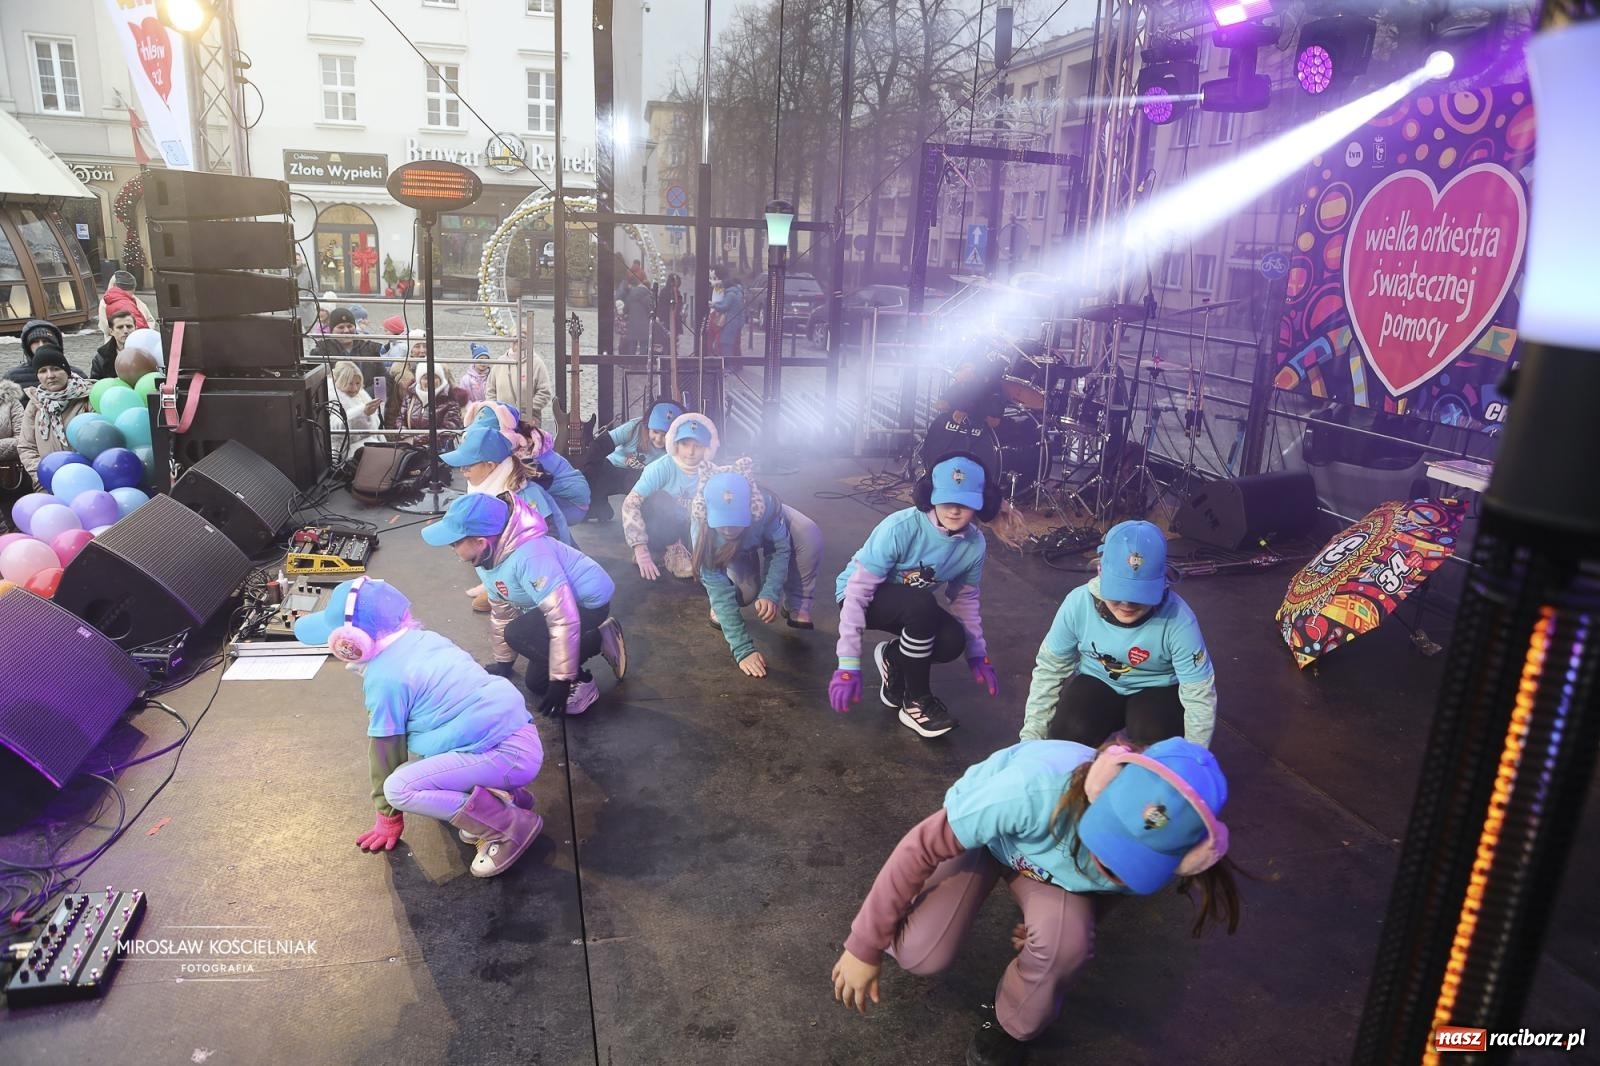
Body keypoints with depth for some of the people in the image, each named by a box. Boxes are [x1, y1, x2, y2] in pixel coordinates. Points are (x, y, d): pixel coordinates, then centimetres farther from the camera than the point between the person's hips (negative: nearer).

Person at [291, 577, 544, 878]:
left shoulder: (383, 679, -11)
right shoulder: (423, 639, 14)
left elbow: (385, 752, -1)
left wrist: (388, 818, 13)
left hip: (510, 755, -9)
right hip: (519, 732, 9)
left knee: (399, 788, -16)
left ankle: (510, 826, -10)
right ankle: (504, 793, 15)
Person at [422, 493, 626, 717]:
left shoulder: (528, 556, -36)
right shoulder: (487, 558, -5)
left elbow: (565, 619, -36)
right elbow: (502, 611, 11)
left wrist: (562, 680, -29)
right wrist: (502, 664, 19)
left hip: (590, 602, -10)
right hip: (562, 601, 10)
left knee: (519, 634, -28)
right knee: (537, 683, 12)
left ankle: (579, 680, -11)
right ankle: (599, 640, 21)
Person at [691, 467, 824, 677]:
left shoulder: (764, 506, -44)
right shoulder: (701, 530, -41)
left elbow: (781, 547, -29)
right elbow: (718, 589, -42)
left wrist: (770, 594, -47)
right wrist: (744, 650, -48)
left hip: (769, 528, 0)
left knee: (809, 536, -31)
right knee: (745, 590, -29)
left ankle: (797, 606, -12)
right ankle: (719, 608, 6)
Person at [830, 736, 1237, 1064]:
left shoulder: (1145, 864, -32)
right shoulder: (1037, 790, -46)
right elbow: (922, 845, -33)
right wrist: (865, 945, -25)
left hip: (1049, 865, 2)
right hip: (982, 830, -2)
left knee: (1068, 941, -28)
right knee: (921, 955, -20)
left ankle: (1011, 1027, 5)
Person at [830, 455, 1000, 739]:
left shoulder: (975, 544, -15)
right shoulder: (900, 528, -32)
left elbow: (965, 598, 3)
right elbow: (857, 593, -31)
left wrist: (977, 653, -4)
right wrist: (848, 664, -34)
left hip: (914, 606, 5)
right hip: (865, 595, -5)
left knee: (953, 642, -24)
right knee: (921, 603, -35)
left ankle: (893, 656, 8)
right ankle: (916, 701, -15)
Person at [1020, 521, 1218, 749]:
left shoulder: (1177, 619, -31)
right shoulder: (1078, 603, -24)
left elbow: (1199, 695, -21)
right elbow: (1048, 670, -10)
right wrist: (1031, 738, -10)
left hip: (1157, 688, -1)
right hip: (1097, 681, 1)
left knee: (1151, 740, -31)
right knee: (1067, 733, -27)